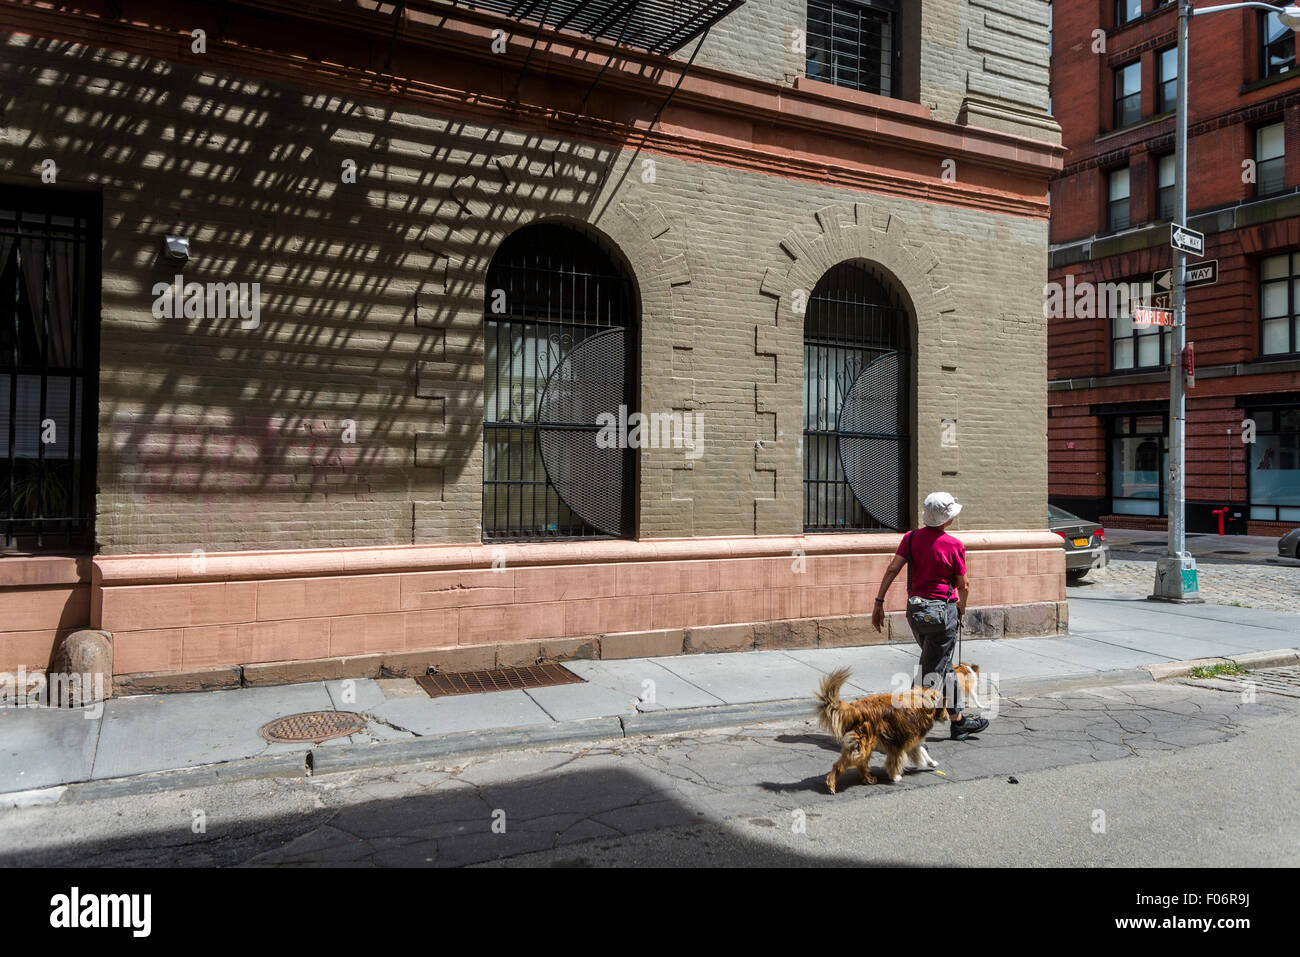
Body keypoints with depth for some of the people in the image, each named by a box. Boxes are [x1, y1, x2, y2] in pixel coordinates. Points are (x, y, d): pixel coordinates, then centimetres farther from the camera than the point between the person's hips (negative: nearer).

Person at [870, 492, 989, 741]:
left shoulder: (911, 538, 0)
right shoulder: (954, 546, -11)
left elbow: (892, 570, -6)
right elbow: (963, 585, -2)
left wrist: (879, 602, -3)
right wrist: (962, 607, 17)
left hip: (915, 609, 6)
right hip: (943, 611, -6)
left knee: (944, 666, 23)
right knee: (934, 671, 2)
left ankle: (958, 721, 35)